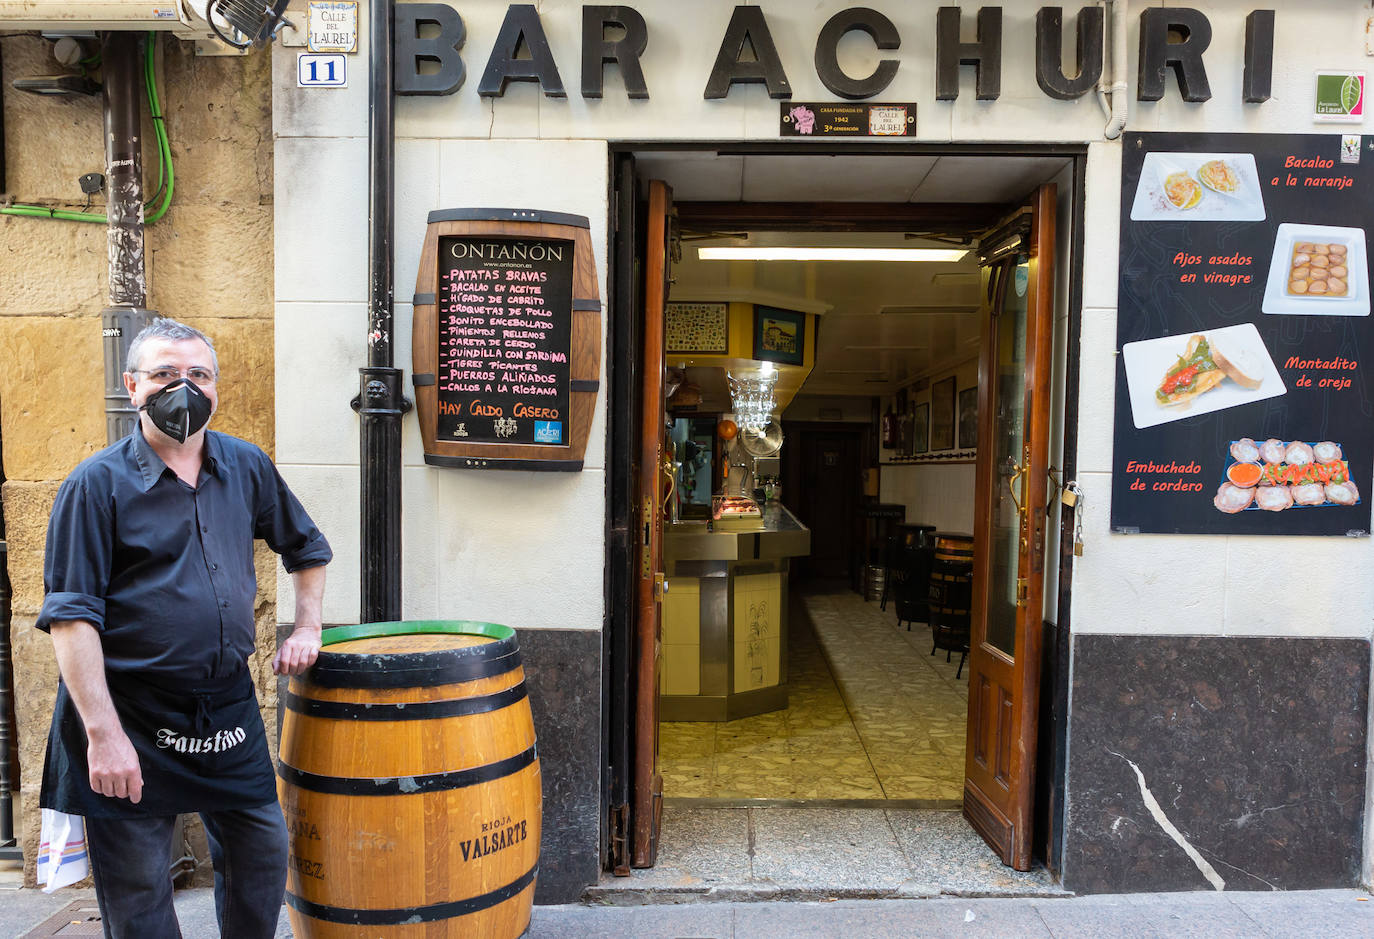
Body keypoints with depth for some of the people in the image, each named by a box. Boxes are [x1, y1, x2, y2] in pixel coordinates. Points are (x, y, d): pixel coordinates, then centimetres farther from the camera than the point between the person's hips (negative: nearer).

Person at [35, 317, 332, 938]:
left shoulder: (246, 467, 5)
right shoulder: (98, 484, -8)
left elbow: (306, 547, 20)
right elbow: (71, 615, -13)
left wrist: (306, 628, 10)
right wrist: (103, 734, -19)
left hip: (229, 707, 4)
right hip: (132, 717, -4)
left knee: (263, 855, 12)